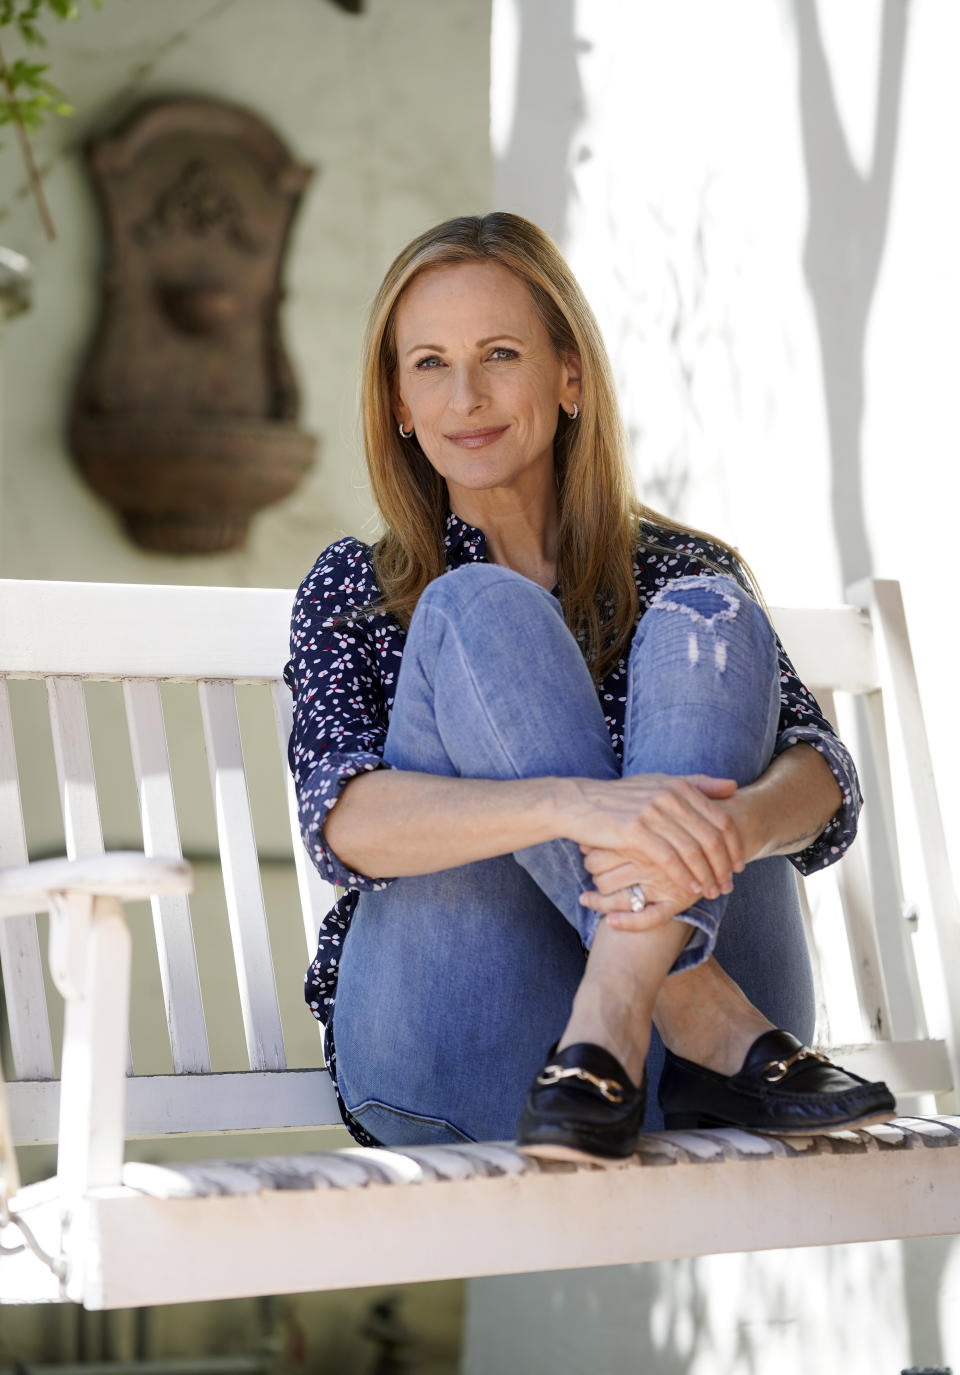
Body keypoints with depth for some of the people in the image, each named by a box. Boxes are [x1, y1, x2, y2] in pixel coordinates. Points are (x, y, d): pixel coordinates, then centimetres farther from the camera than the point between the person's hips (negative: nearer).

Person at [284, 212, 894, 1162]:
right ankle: (723, 1036, -31)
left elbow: (823, 781, -4)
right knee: (478, 611, -17)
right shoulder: (353, 593, 11)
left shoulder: (675, 572, 15)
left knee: (704, 614, -15)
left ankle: (611, 1031, -36)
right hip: (456, 1054, -1)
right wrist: (573, 805, -31)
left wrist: (734, 822, -31)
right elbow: (342, 820, -10)